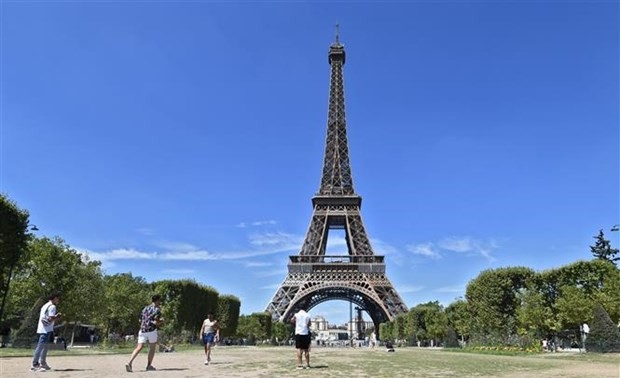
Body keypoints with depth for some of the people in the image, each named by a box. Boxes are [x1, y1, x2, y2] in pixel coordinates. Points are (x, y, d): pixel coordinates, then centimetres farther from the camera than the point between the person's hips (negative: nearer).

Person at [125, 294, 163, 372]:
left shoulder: (145, 308, 17)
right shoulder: (157, 309, -4)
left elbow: (140, 320, 20)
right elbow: (156, 323, -13)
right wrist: (161, 321, 8)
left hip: (142, 330, 6)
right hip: (151, 330, -5)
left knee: (138, 348, 2)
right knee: (152, 348, 10)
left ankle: (129, 363, -13)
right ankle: (149, 366, 13)